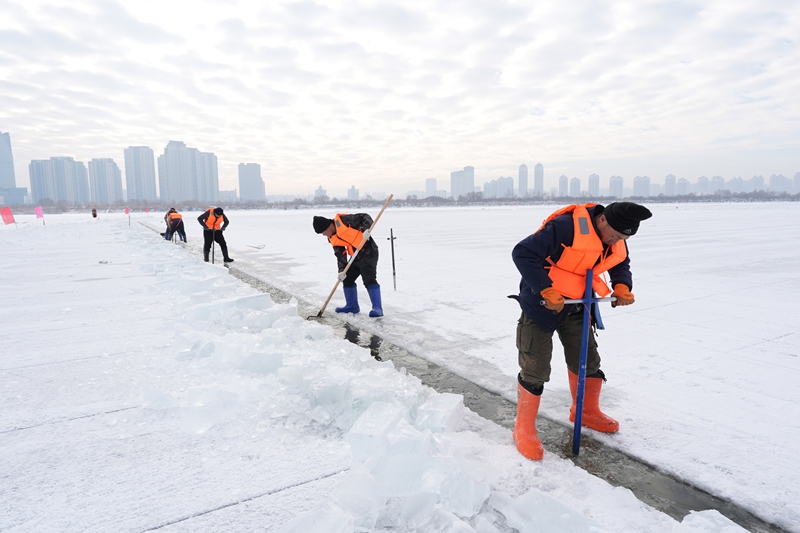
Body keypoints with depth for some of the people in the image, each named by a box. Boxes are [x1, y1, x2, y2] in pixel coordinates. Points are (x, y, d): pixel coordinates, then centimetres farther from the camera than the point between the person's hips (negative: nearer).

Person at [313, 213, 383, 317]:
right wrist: (342, 270, -5)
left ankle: (377, 308, -14)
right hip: (356, 257, 9)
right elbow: (340, 254, 6)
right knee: (347, 279, 13)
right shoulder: (333, 239, 8)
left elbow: (365, 217, -15)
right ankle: (352, 305, 27)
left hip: (368, 252, -9)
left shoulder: (343, 220, -16)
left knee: (369, 280, -18)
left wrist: (366, 229, -31)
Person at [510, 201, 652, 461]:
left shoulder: (617, 241, -3)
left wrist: (622, 286, -7)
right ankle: (524, 428, 13)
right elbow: (522, 253, -30)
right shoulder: (566, 227, -29)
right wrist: (546, 291, -33)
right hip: (542, 304, -7)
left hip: (576, 305, 8)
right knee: (535, 369, -4)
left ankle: (587, 412, 41)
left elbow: (621, 264, 15)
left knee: (588, 360, 17)